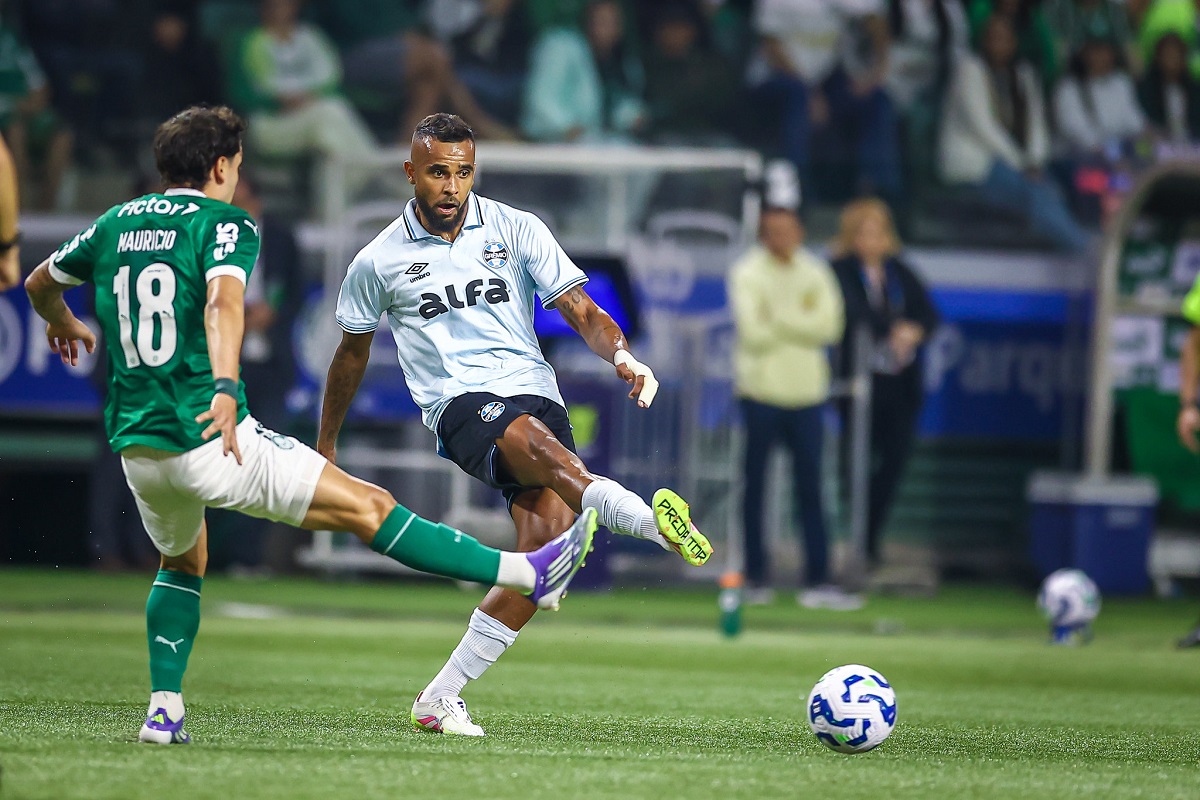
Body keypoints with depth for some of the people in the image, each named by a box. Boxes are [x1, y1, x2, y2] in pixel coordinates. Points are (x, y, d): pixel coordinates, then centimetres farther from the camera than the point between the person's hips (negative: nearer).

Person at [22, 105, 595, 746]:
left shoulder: (114, 225, 13)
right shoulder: (225, 224, -5)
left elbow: (39, 283, 27)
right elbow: (222, 302, -25)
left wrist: (62, 323, 49)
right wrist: (225, 387, -38)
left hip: (137, 447, 6)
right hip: (213, 438, -6)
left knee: (183, 564, 32)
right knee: (369, 508, -3)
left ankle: (164, 710, 19)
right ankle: (529, 576, -2)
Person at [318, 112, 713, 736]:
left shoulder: (517, 230, 9)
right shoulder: (379, 262, 9)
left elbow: (582, 313, 5)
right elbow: (352, 355, 24)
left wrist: (622, 355, -16)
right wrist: (325, 449, 32)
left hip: (534, 390, 3)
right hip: (459, 404, -2)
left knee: (543, 551, -18)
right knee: (535, 440, -38)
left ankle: (438, 700, -6)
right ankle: (655, 524, -63)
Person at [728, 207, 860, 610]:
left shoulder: (815, 273, 8)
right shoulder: (747, 273, -3)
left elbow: (830, 326, -6)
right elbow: (754, 333, -15)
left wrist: (779, 318, -11)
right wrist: (801, 324, -6)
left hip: (806, 392, 3)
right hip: (761, 391, -3)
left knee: (810, 490, 1)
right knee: (754, 488, 2)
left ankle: (817, 581, 1)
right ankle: (756, 577, 10)